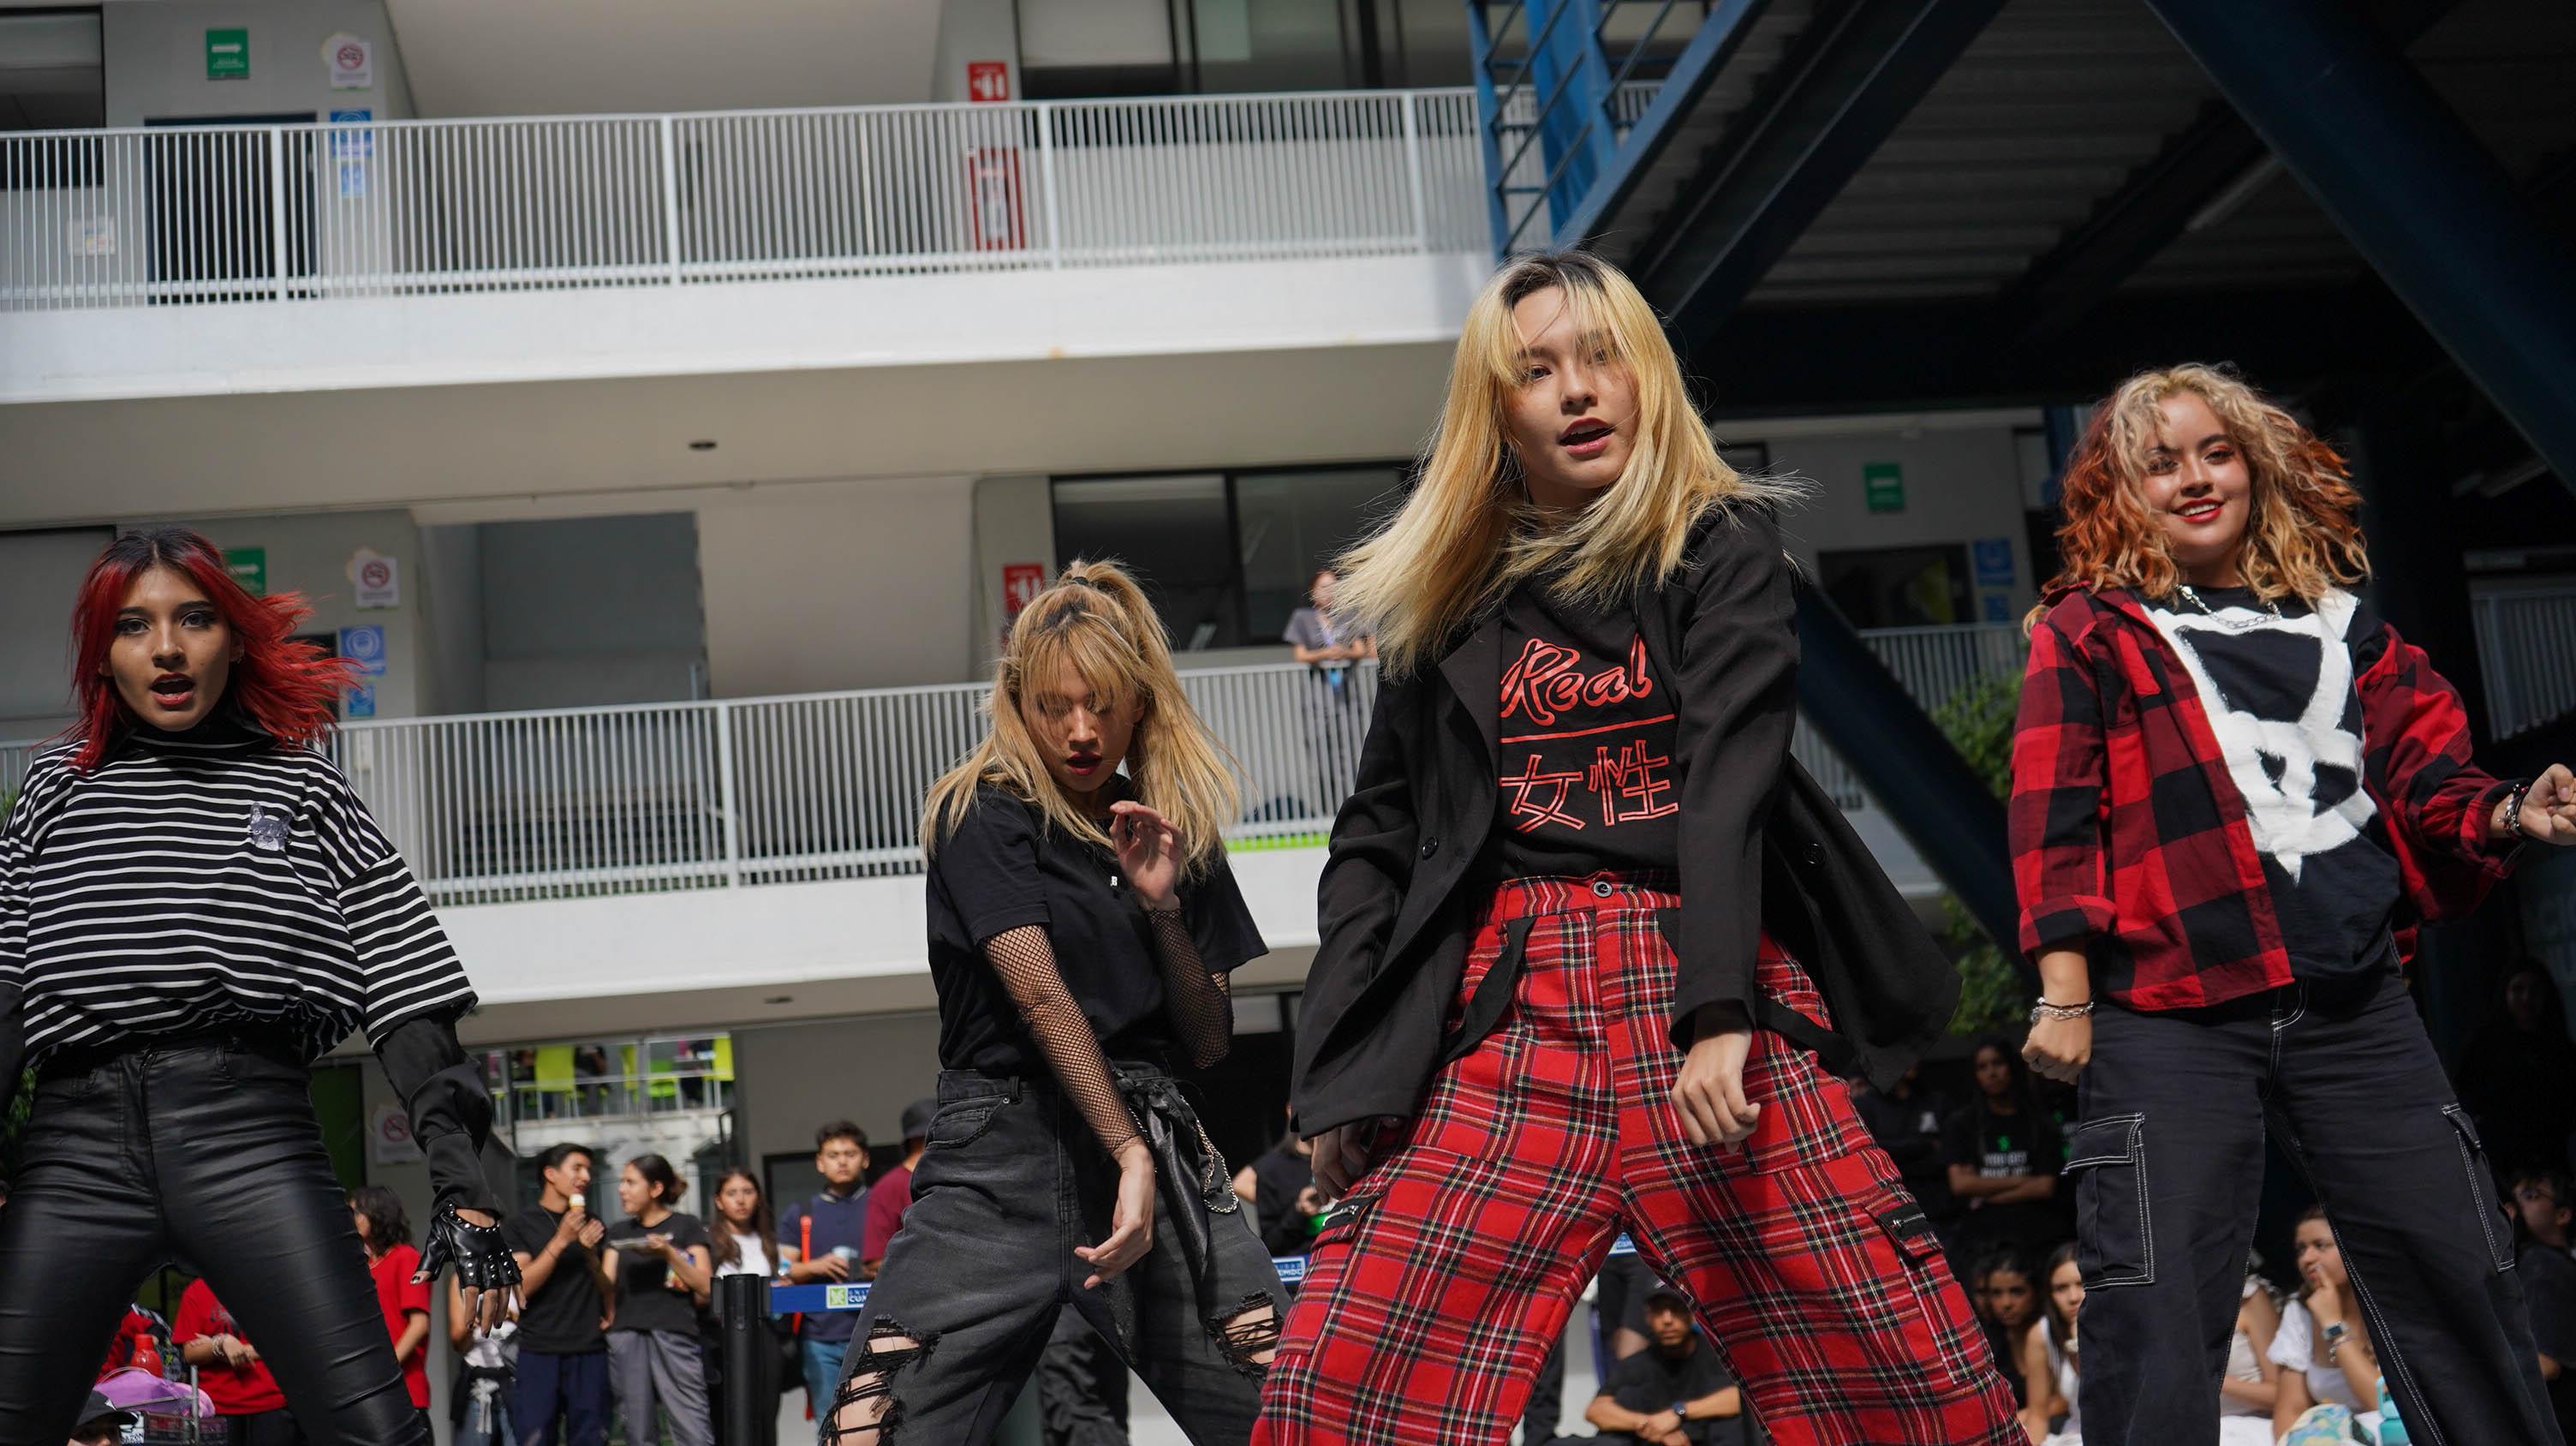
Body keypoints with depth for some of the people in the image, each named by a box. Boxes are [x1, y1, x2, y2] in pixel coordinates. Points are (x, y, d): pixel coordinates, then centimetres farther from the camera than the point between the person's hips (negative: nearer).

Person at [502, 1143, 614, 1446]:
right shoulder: (519, 1226, 7)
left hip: (590, 1352, 3)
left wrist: (590, 1253, -2)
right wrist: (561, 1240, -12)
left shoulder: (594, 1226, 18)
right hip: (539, 1353, -3)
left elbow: (610, 1289, 16)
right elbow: (520, 1287, -6)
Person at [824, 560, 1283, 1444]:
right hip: (1005, 1150, -3)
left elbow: (1209, 1045, 15)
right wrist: (1129, 1154, -20)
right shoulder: (982, 815, 2)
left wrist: (1164, 907, 0)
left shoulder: (1178, 833, 15)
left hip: (1155, 1143, 4)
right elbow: (1041, 993, -11)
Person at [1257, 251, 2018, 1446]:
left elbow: (1732, 775, -7)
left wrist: (1717, 1015, -21)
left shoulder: (1721, 541, 8)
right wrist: (1343, 1078, 5)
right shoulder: (1453, 595, 15)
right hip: (1503, 1015, 2)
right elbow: (1376, 840, 17)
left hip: (1711, 995, -2)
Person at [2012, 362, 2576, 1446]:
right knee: (2156, 1319, -9)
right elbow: (2052, 818, -1)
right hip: (2169, 1014, -4)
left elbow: (2422, 778, 19)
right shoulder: (2088, 632, 6)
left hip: (2355, 1008, 4)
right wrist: (2065, 994, -9)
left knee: (2462, 1284, 6)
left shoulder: (2337, 622, 17)